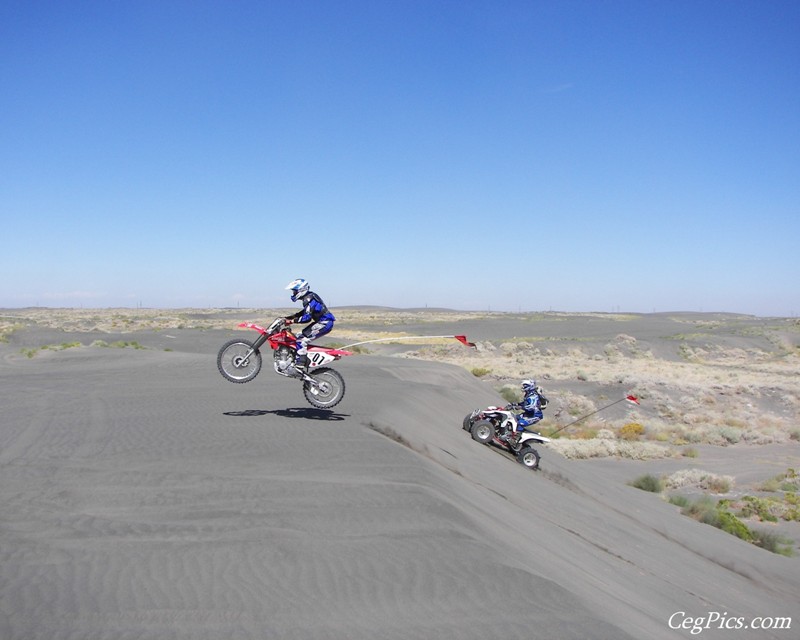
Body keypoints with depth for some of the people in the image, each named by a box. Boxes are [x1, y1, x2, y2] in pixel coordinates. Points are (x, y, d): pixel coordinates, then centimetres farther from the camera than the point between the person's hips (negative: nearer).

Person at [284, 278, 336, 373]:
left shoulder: (309, 299, -18)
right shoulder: (309, 297, 14)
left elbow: (307, 317, -27)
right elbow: (306, 312, 28)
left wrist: (292, 321, -24)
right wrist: (290, 317, 21)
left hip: (324, 323, -11)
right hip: (320, 321, 11)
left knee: (302, 340, -17)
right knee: (300, 336, 15)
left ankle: (300, 365, -18)